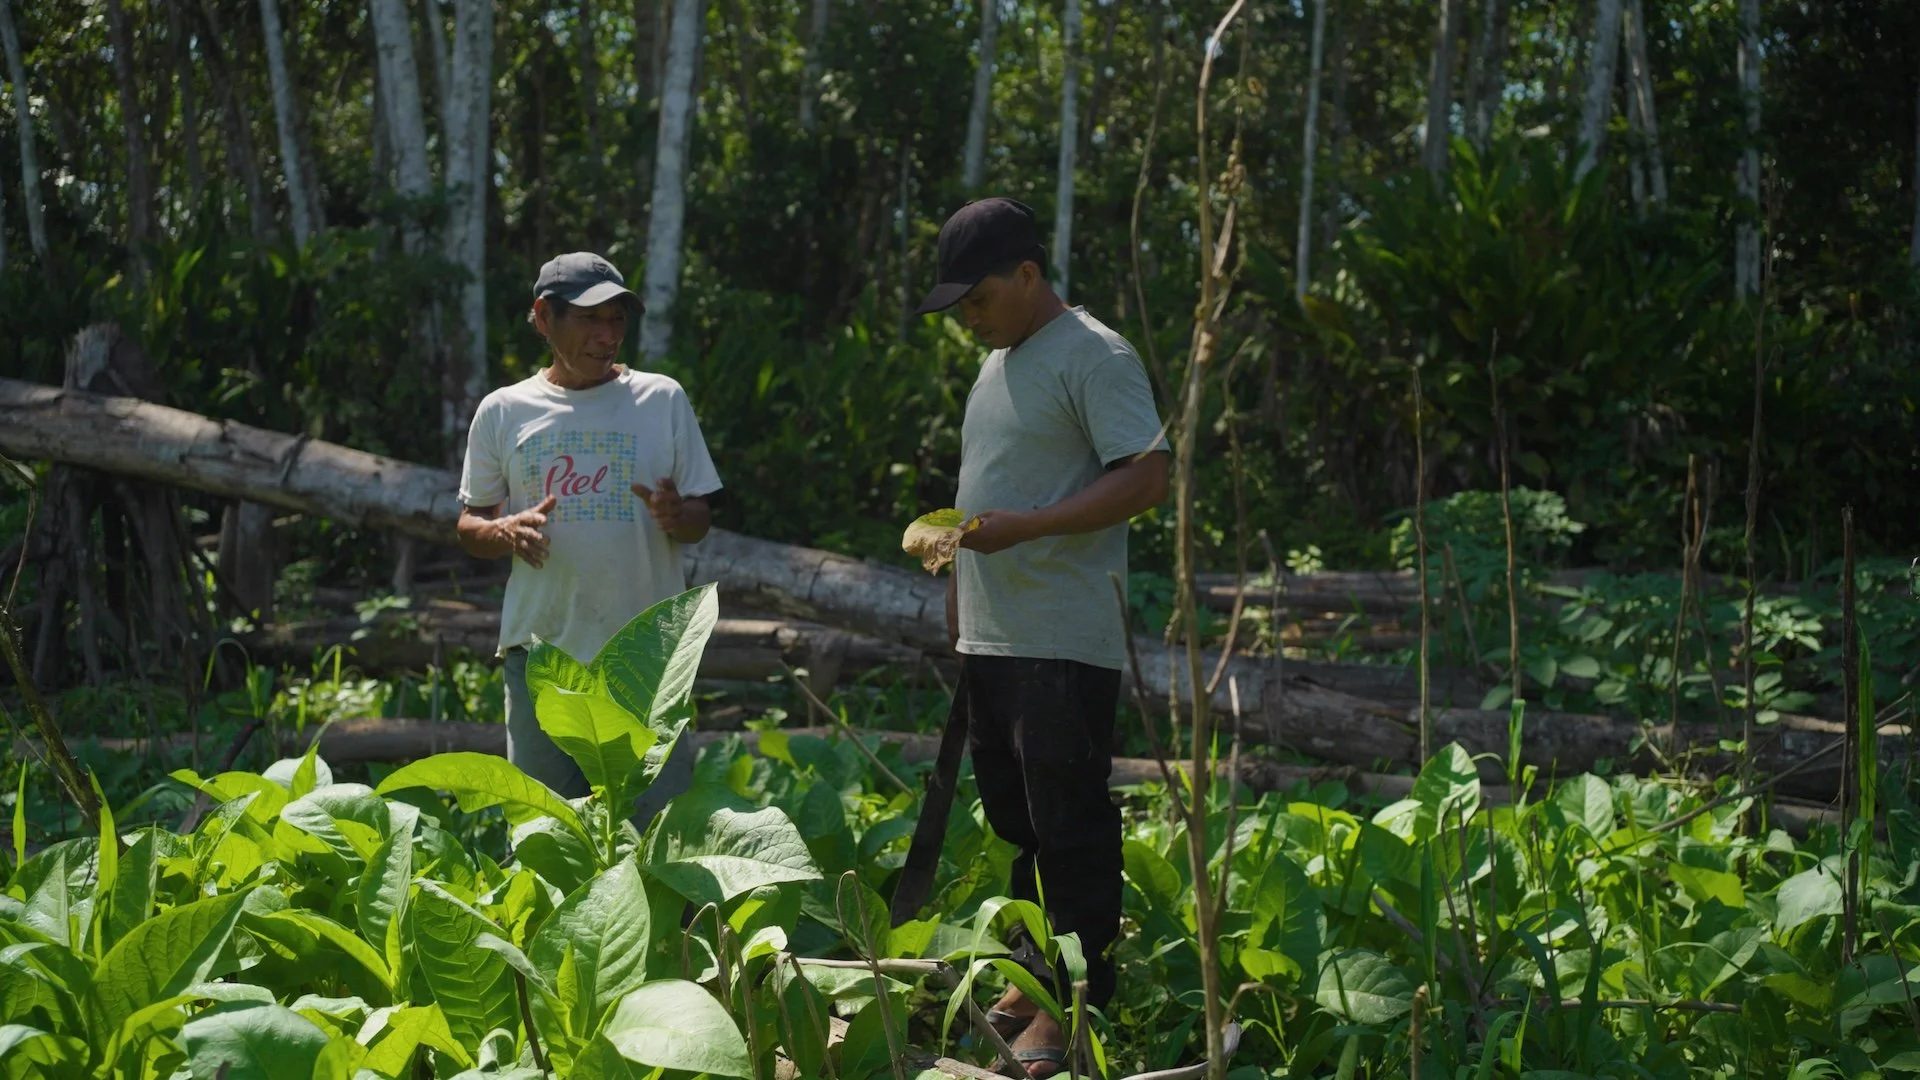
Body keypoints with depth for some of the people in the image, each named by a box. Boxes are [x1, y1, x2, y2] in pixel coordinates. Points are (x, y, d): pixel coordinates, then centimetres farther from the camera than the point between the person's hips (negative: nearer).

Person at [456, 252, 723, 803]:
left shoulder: (663, 399, 6)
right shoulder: (503, 411, 7)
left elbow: (701, 517, 7)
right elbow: (469, 526, 12)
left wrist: (675, 516, -17)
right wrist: (507, 531, -11)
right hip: (541, 649, 1)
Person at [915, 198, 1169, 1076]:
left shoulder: (1094, 358, -11)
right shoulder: (1000, 361, 18)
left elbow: (1146, 479, -19)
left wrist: (1020, 528, -24)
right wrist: (958, 559, 18)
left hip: (1063, 645, -9)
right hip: (990, 639, 9)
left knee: (1069, 829, -5)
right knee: (1015, 824, 15)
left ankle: (1077, 1008, 0)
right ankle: (1030, 982, 25)